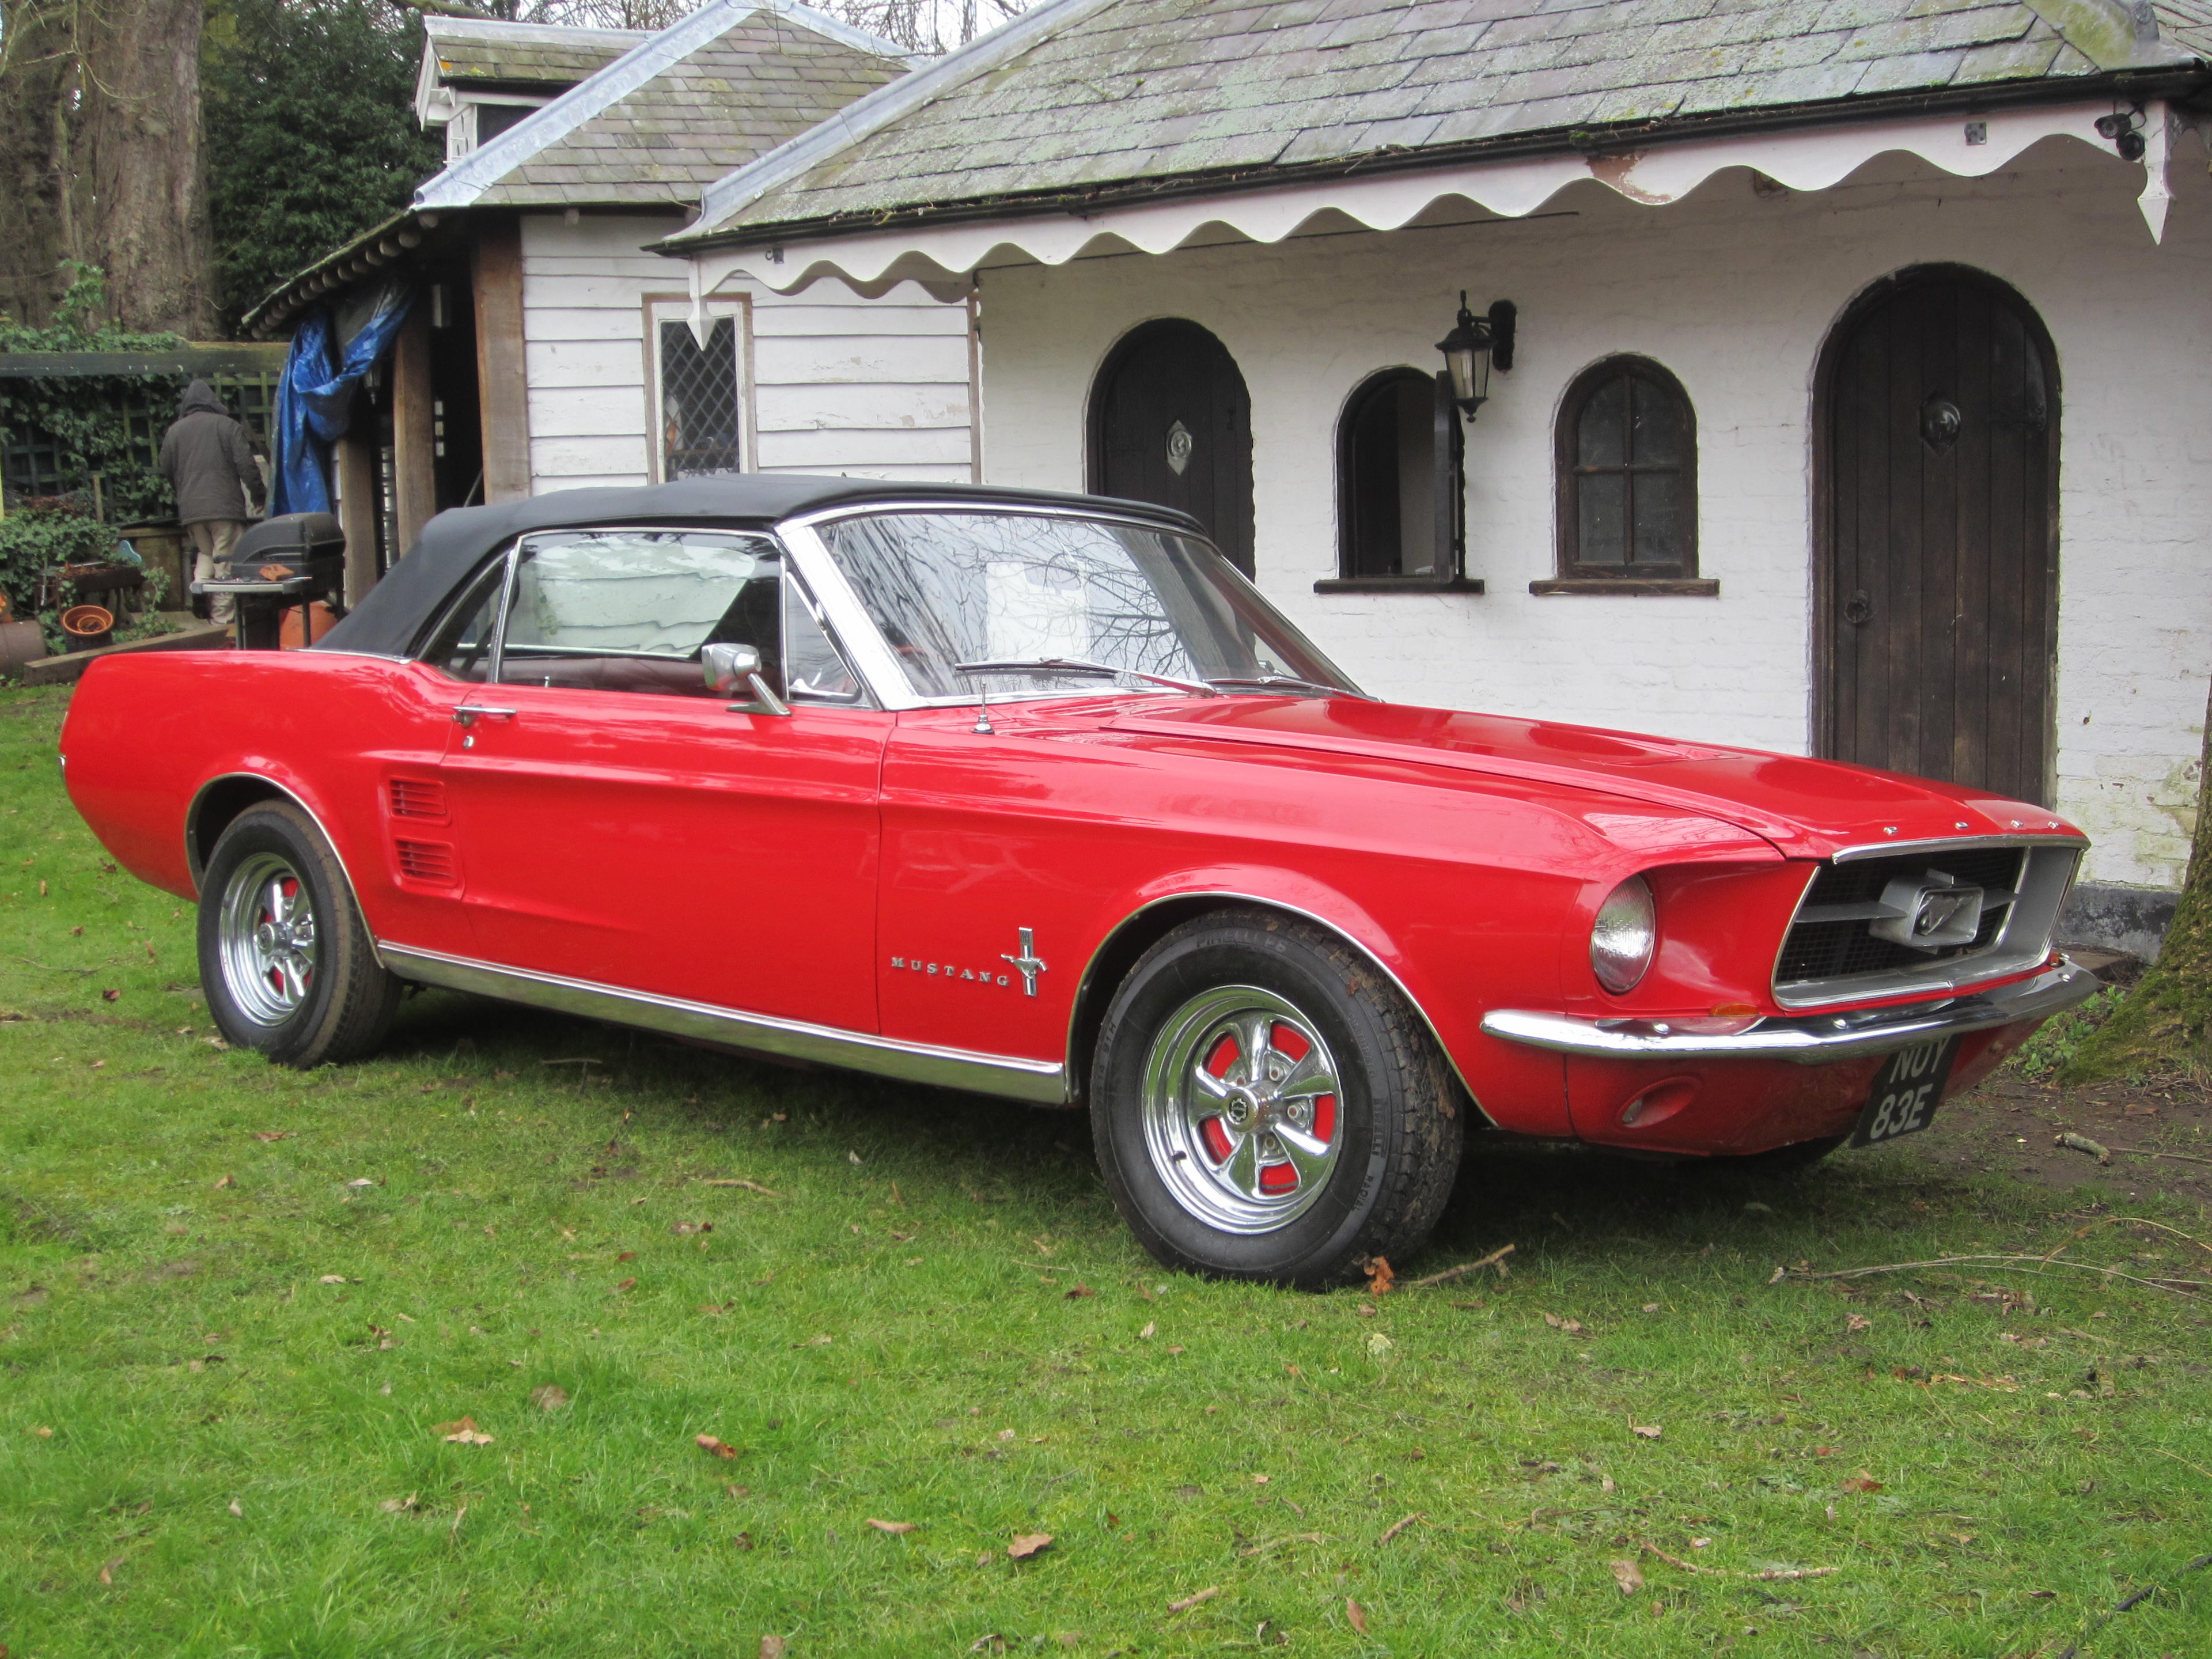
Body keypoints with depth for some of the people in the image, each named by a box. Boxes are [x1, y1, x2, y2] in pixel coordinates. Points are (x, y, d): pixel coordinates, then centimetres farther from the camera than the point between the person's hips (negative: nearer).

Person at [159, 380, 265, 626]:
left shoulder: (174, 432, 11)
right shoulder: (227, 426, -1)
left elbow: (167, 472, 18)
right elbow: (247, 466, -5)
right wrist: (258, 496, 6)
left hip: (190, 509, 4)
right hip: (225, 505, -4)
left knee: (204, 554, 20)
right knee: (226, 560, -2)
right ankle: (223, 618, -5)